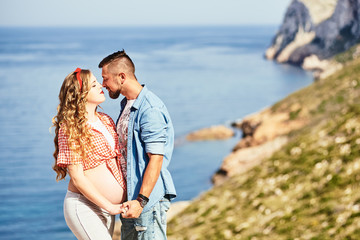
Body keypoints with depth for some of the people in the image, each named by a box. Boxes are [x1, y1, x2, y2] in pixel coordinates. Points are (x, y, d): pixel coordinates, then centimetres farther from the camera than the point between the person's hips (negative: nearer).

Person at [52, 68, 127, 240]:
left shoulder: (106, 120, 11)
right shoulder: (70, 129, -11)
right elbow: (78, 179, -15)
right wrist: (109, 206, -16)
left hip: (106, 207, 7)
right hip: (84, 207, -7)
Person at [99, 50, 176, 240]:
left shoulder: (150, 109, -17)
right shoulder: (126, 105, 14)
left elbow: (156, 158, -22)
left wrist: (141, 200, -25)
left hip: (149, 198, -9)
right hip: (129, 195, 9)